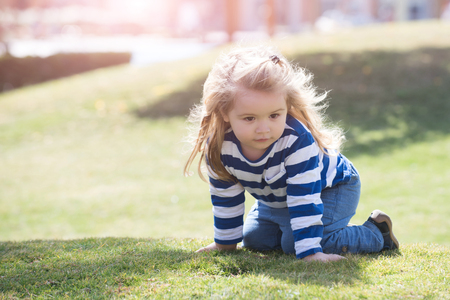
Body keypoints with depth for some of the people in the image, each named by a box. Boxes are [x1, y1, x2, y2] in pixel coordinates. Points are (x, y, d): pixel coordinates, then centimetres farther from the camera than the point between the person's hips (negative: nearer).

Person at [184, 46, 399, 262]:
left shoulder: (297, 140, -41)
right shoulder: (218, 147, -27)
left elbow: (304, 197, -39)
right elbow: (224, 198, -10)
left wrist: (309, 251, -41)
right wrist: (225, 243, -3)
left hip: (330, 188, -6)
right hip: (276, 198, 6)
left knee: (294, 242, -21)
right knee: (254, 240, 6)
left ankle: (377, 233, -3)